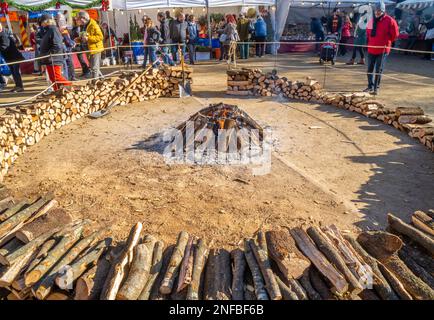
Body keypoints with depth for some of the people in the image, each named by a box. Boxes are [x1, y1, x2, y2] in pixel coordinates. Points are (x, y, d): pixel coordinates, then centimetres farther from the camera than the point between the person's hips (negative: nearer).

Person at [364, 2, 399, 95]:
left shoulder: (389, 20, -8)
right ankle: (370, 86, 22)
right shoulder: (372, 20, 9)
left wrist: (387, 42, -1)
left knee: (378, 70, -2)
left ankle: (376, 88, 4)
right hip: (371, 49, 6)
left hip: (382, 50, -5)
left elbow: (395, 34, -5)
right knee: (370, 69, 10)